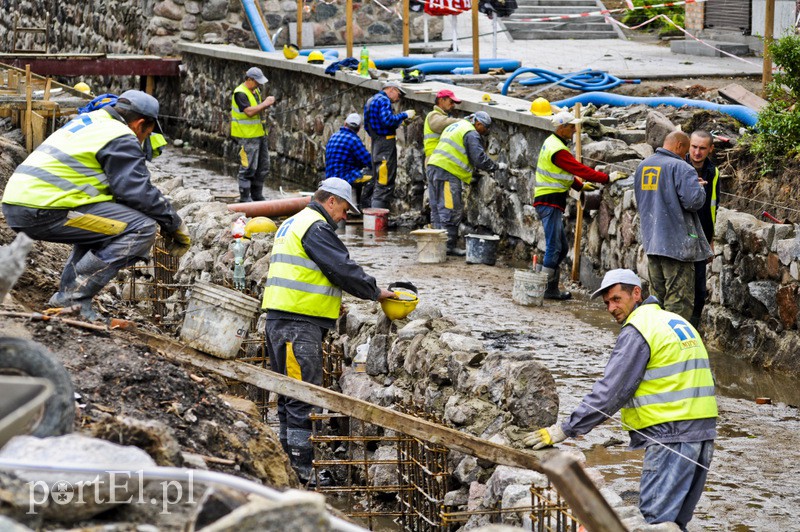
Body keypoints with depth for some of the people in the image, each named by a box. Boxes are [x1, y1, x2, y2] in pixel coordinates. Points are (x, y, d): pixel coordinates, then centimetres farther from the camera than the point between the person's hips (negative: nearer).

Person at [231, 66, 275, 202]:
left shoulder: (256, 90, 12)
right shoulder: (240, 93, -16)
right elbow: (249, 111, -26)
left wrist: (267, 102, 2)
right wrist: (265, 104, -20)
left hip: (259, 134, 9)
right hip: (247, 136, -9)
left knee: (263, 167, 13)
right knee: (248, 168, -6)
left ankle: (257, 195, 24)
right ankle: (244, 197, 1)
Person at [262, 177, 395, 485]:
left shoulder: (291, 225, 23)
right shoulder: (315, 227, -10)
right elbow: (343, 269, -13)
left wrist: (330, 303, 21)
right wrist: (375, 292, -1)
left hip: (279, 319, 11)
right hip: (300, 324, -11)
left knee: (289, 396, 14)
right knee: (303, 398, -9)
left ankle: (287, 459, 18)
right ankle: (301, 469, -10)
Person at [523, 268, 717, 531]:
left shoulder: (637, 330, -8)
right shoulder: (678, 322, 21)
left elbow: (609, 392, -13)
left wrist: (564, 430, -11)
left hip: (671, 434, -9)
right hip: (703, 433, 9)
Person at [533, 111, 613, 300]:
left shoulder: (551, 143, 14)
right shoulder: (558, 150, -18)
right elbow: (580, 169, -20)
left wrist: (580, 185, 12)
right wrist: (607, 178, -16)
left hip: (549, 201, 11)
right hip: (550, 201, -11)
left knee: (562, 247, 13)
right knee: (554, 247, -8)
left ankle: (550, 286, 14)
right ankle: (547, 289, -5)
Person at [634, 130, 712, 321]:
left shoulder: (643, 166, 13)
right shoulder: (681, 168, -14)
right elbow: (694, 200, -22)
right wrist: (699, 187, -3)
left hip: (650, 240, 8)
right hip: (676, 243, -8)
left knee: (659, 295, 17)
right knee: (679, 300, -4)